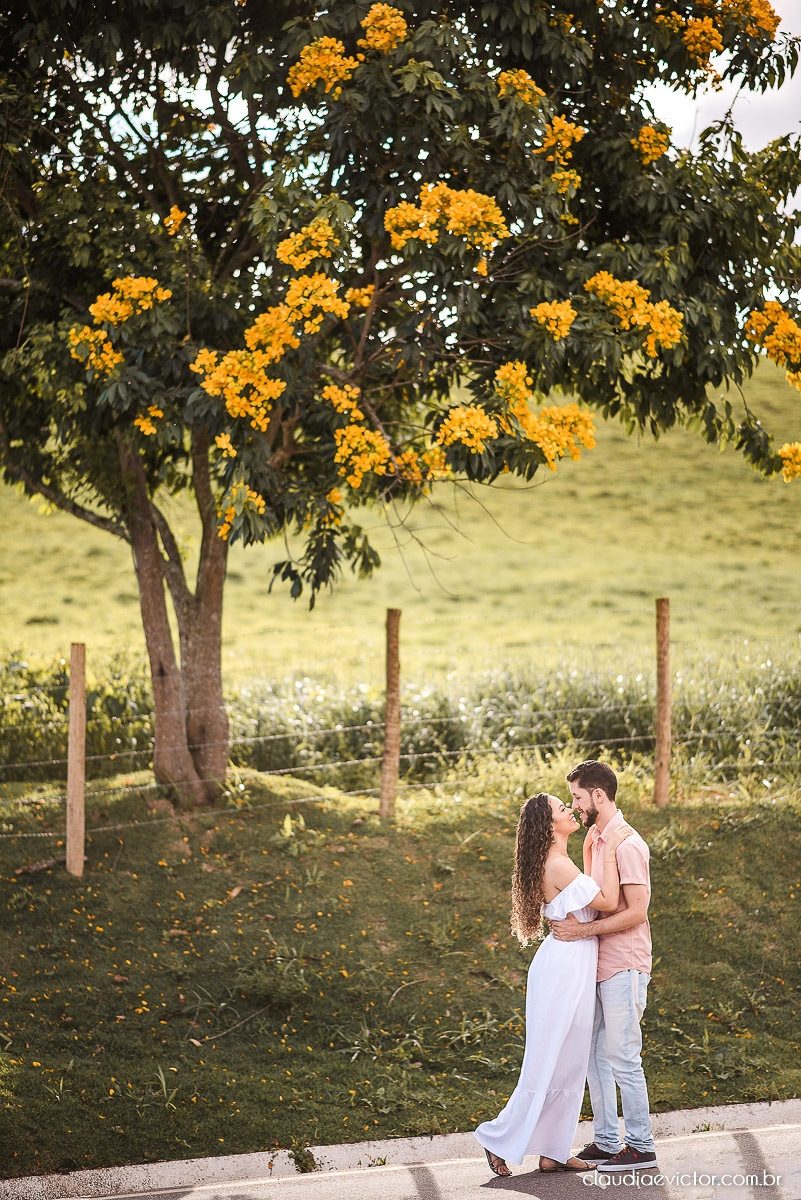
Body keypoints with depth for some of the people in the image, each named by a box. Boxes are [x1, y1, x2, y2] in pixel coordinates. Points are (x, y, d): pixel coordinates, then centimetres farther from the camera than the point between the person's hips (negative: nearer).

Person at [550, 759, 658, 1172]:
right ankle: (606, 1142, 18)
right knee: (594, 1055, 11)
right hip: (601, 966, 9)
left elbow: (636, 912, -20)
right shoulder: (596, 840, 14)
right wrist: (570, 918, 9)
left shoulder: (627, 845, -15)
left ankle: (641, 1146, 3)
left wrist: (582, 930, -21)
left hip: (624, 967, -9)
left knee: (622, 1057, -5)